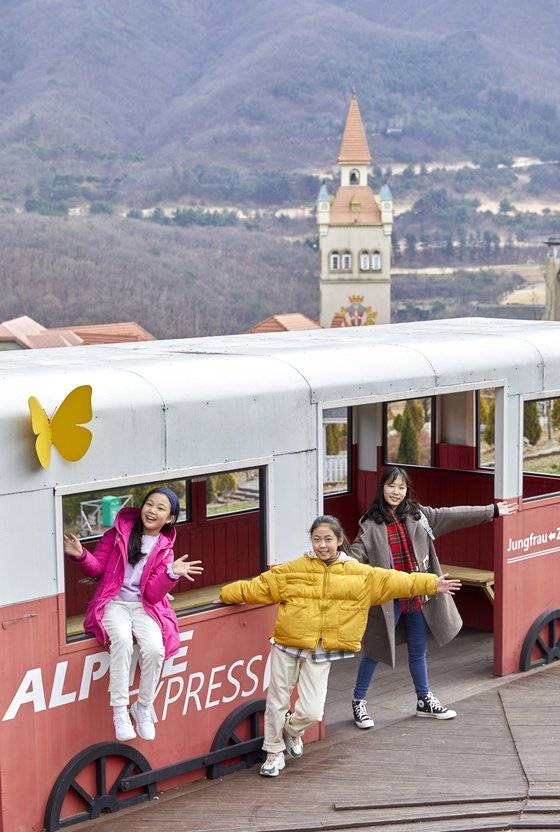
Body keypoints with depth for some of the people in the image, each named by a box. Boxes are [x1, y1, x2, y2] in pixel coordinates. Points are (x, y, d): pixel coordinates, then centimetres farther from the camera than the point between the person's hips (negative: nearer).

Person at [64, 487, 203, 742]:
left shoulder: (164, 549, 6)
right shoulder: (120, 531, 4)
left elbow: (153, 594, -4)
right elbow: (97, 568, 4)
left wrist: (172, 574, -21)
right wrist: (81, 556, -16)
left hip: (144, 606, 1)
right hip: (113, 603, -1)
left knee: (155, 648, -28)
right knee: (122, 639, -34)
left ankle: (143, 707, -5)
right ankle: (120, 710, -27)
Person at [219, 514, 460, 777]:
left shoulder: (359, 574, 1)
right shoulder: (294, 570, -1)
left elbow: (393, 580, 0)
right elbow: (260, 586, 2)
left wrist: (431, 584, -3)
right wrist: (229, 593, -3)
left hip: (321, 654, 0)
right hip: (287, 646, 0)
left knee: (312, 711, -5)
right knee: (277, 701, 7)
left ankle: (292, 731, 30)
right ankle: (274, 752, 28)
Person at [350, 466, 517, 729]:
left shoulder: (417, 515, 5)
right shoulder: (371, 524, -8)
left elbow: (452, 515, 11)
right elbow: (357, 553, -17)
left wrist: (492, 511, 16)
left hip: (417, 595, 5)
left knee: (418, 650, 17)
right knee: (375, 650, 1)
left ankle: (425, 700, 32)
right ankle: (359, 703, 14)